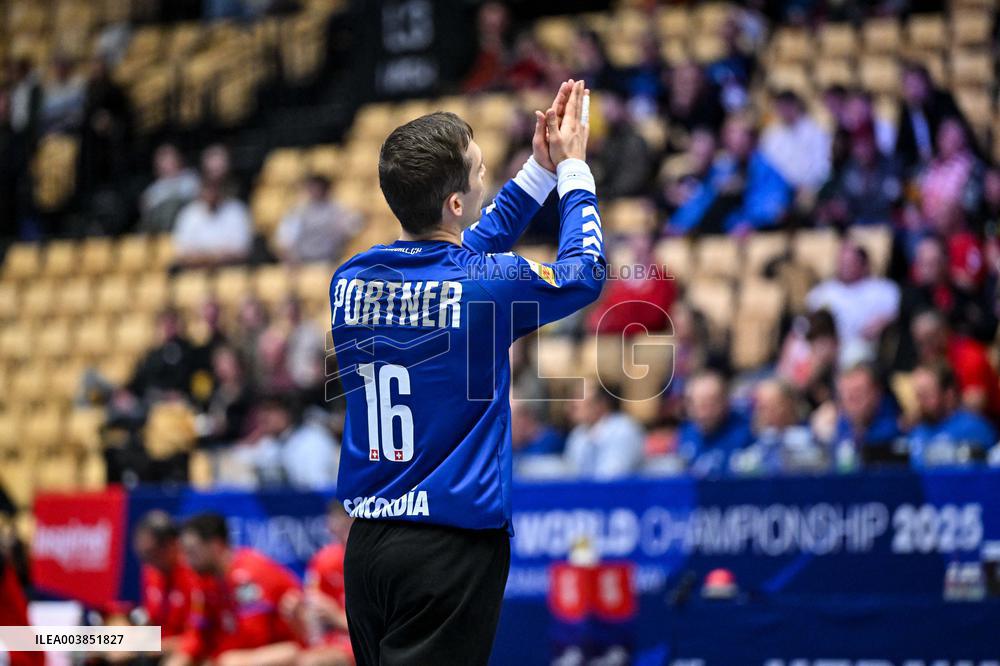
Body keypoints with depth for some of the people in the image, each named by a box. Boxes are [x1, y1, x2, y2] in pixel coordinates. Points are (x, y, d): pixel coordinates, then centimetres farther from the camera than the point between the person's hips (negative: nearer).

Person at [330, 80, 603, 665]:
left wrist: (538, 173, 27)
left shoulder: (351, 280, 5)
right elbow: (585, 272, 9)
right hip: (452, 547, -6)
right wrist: (571, 168, 21)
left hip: (365, 548, 6)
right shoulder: (485, 285, -13)